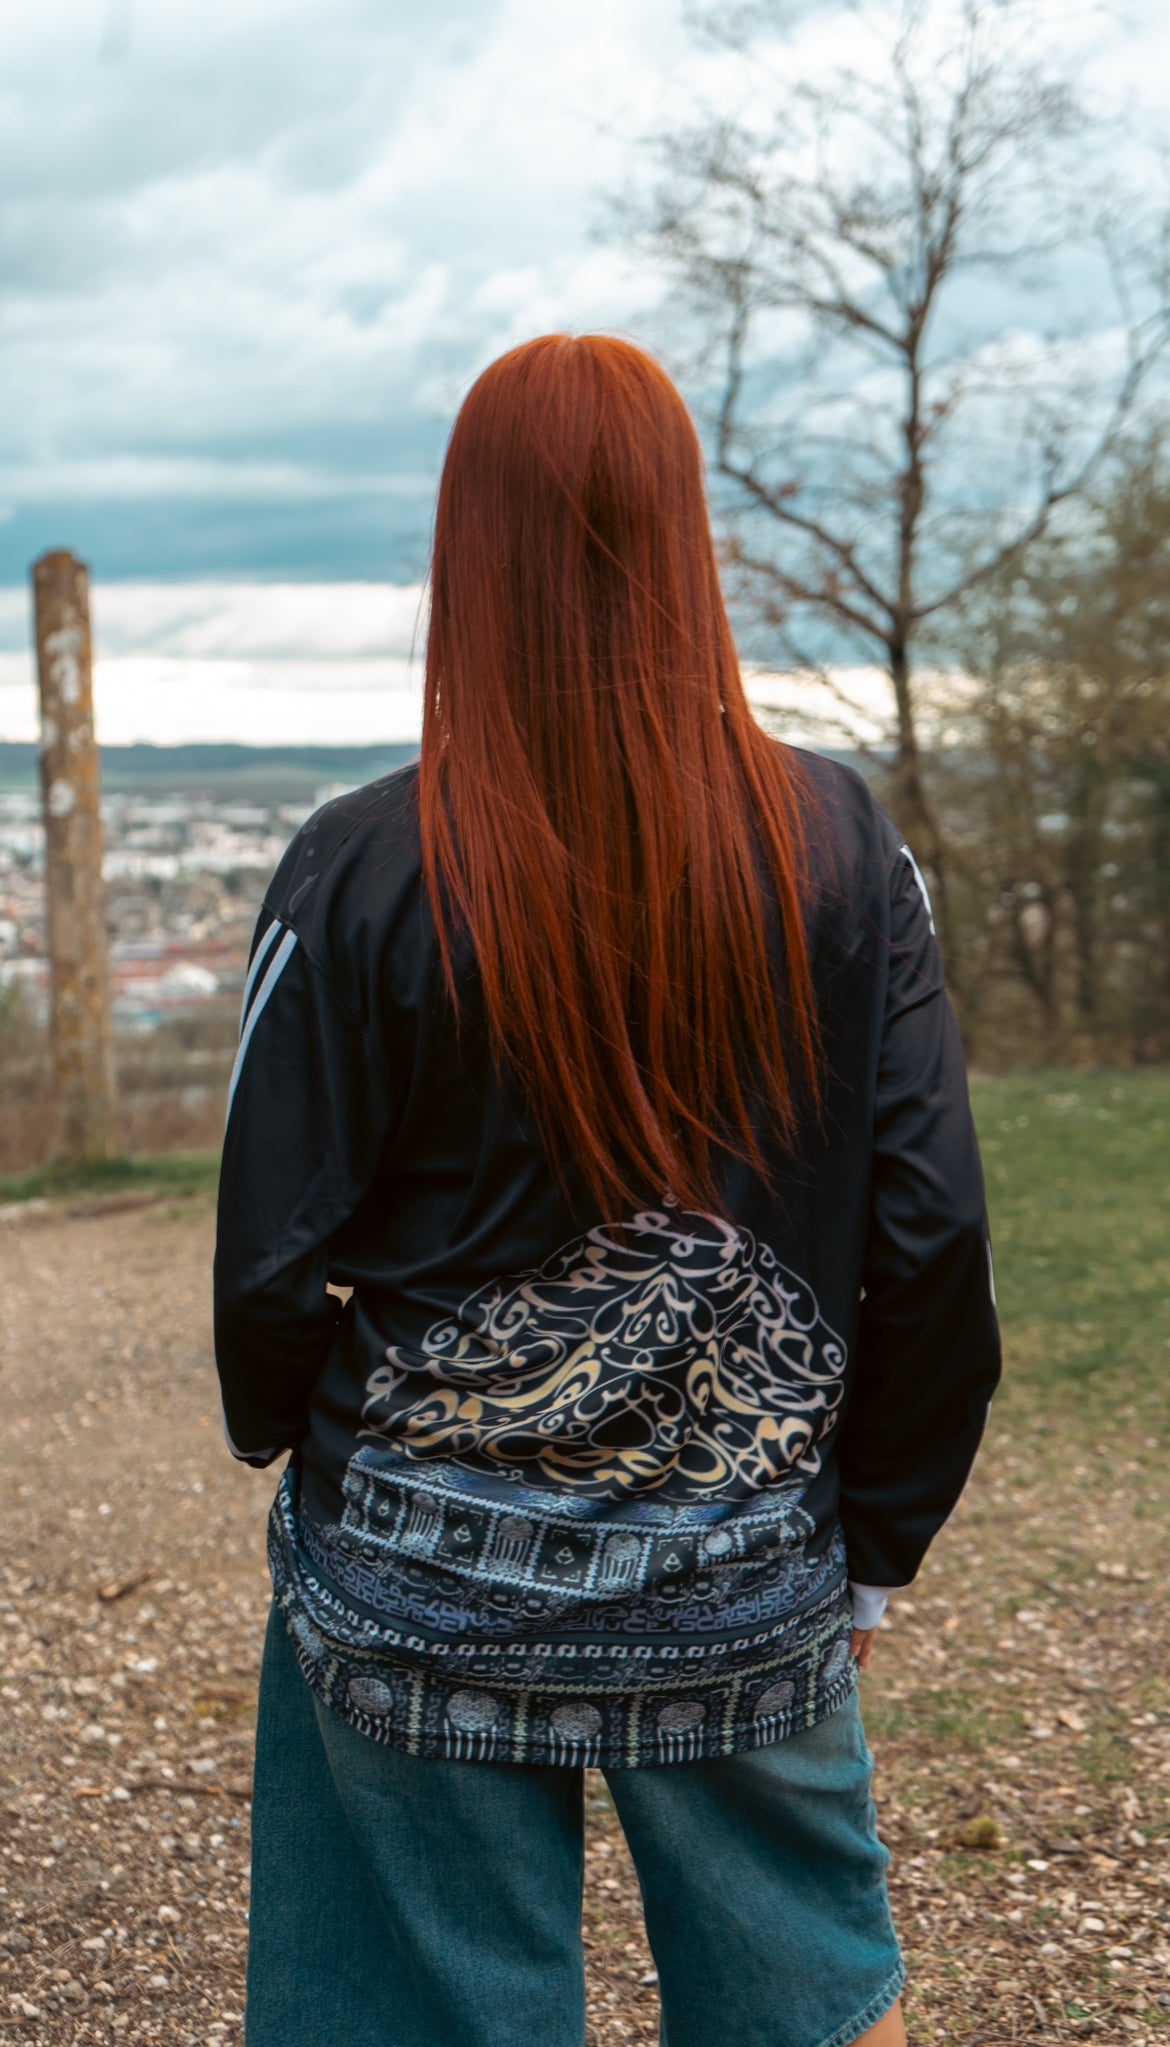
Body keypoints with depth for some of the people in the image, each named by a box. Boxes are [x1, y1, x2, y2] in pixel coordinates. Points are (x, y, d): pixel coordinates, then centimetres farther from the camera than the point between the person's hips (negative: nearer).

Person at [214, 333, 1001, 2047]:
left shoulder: (365, 874, -13)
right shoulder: (840, 846, -6)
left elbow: (274, 1263, -8)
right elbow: (935, 1235, -4)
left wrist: (286, 1441, 15)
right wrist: (874, 1550, 8)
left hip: (426, 1599, -1)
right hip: (751, 1593, 2)